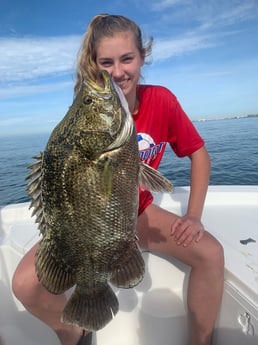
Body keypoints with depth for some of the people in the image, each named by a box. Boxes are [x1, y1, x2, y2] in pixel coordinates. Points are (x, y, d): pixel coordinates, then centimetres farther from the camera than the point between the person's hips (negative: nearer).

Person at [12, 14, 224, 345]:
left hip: (139, 212, 2)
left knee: (211, 254, -19)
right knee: (26, 284, -20)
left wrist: (194, 215, -12)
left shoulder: (161, 100, -12)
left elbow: (198, 153, -4)